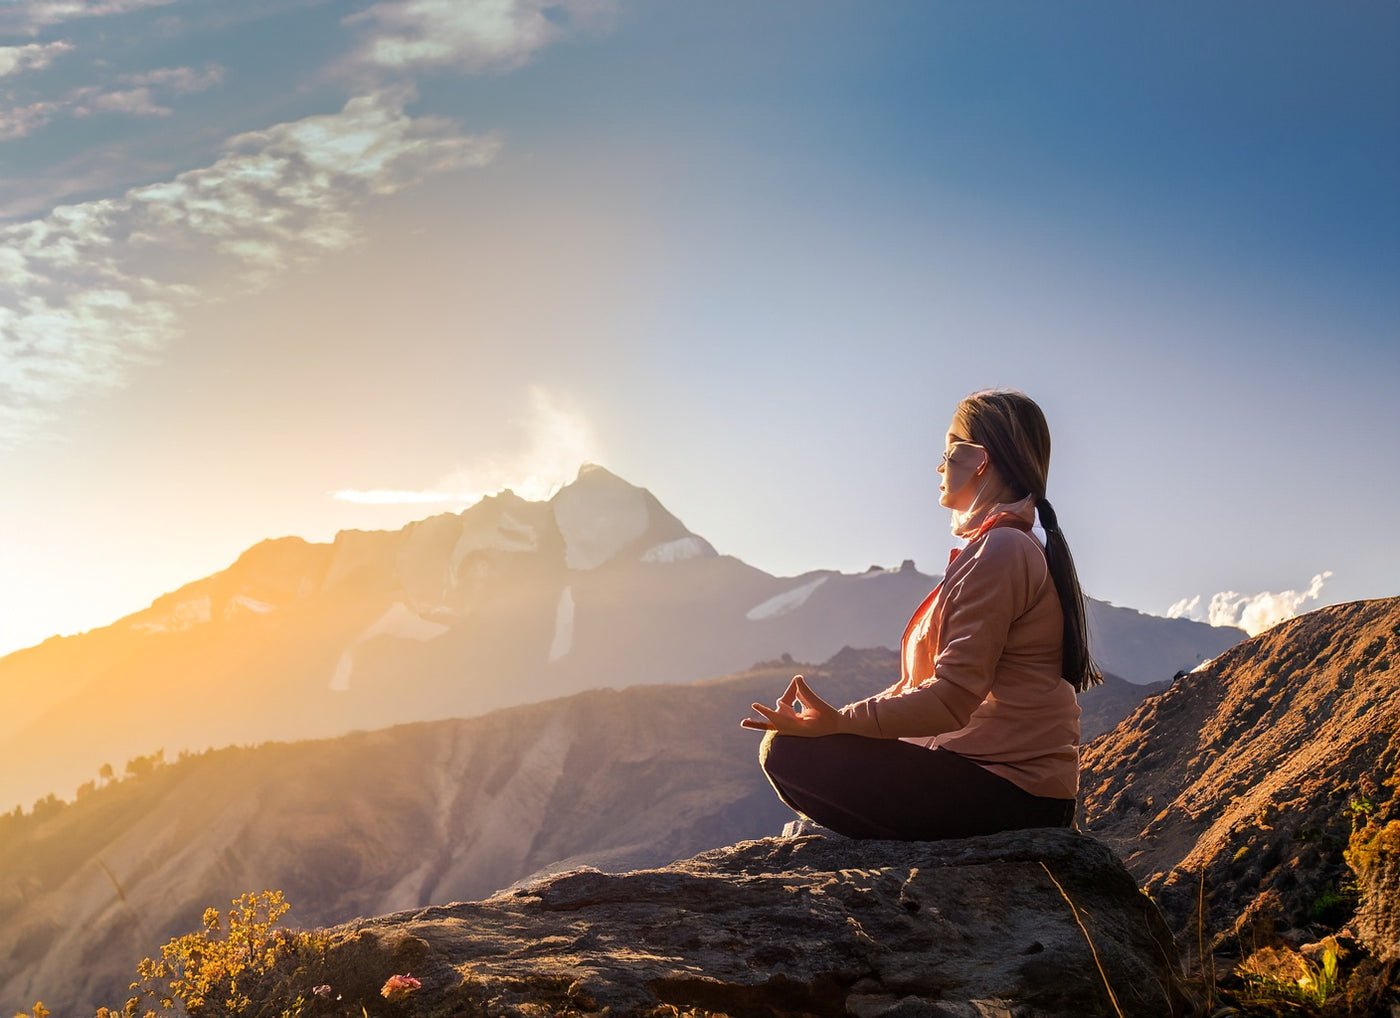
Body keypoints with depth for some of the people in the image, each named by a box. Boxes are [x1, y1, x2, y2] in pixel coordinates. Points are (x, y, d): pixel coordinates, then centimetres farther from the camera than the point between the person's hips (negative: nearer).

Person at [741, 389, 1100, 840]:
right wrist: (835, 719, 7)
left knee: (790, 752, -17)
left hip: (1006, 790, -11)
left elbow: (953, 697, -23)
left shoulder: (999, 550, -15)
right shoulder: (1013, 548, 19)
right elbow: (919, 683, 16)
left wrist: (840, 722, -26)